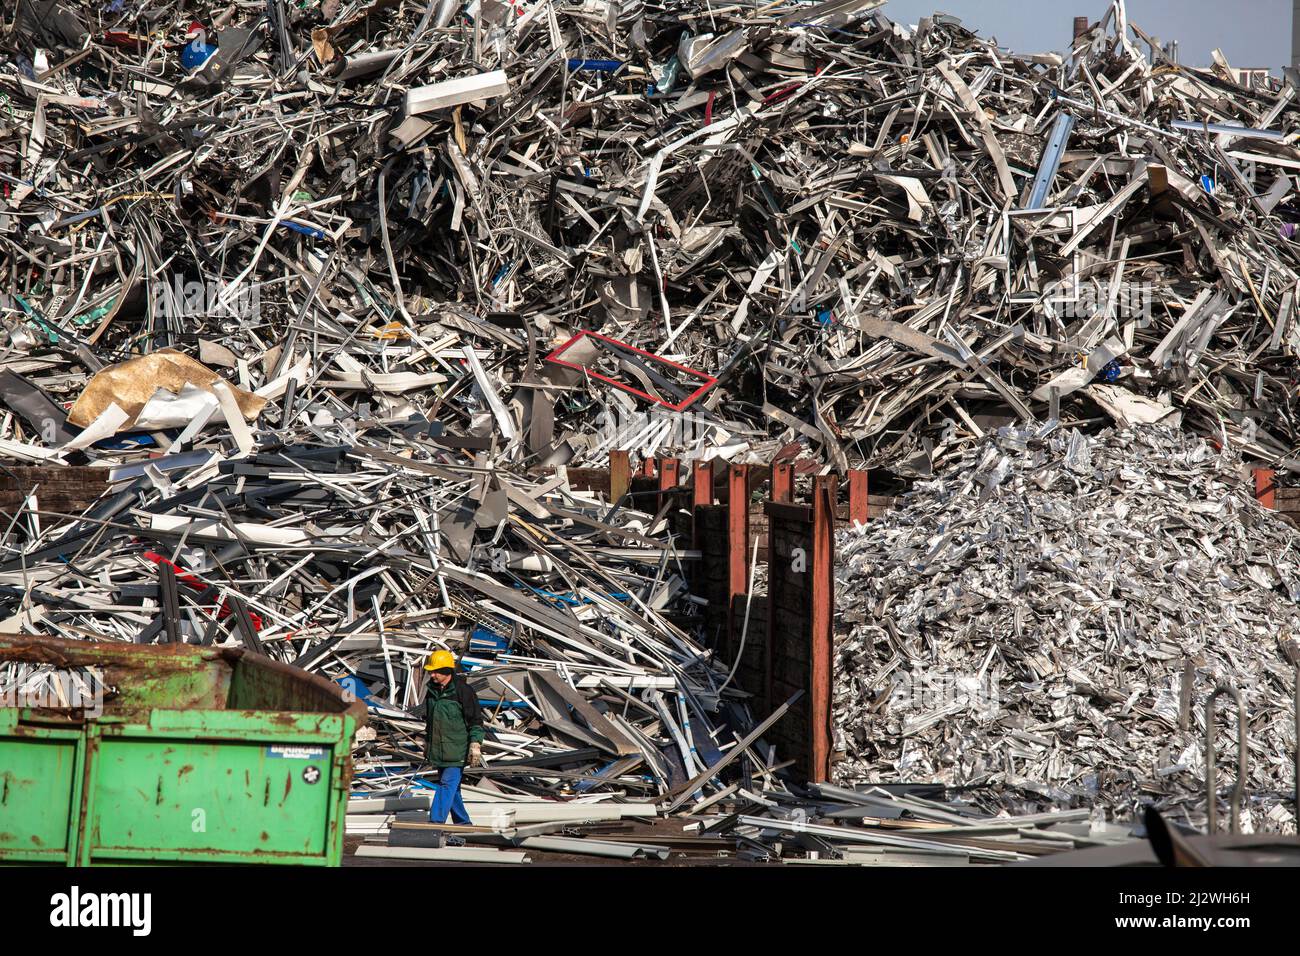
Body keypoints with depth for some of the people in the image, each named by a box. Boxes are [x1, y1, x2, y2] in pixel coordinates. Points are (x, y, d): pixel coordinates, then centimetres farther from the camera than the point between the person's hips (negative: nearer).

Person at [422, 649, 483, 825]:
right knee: (452, 787, 11)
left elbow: (476, 720, -10)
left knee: (448, 783, -13)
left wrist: (475, 745, -14)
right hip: (438, 750, 7)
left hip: (456, 750, -7)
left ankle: (436, 821, -17)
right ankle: (462, 822, 20)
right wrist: (427, 743, 26)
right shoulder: (432, 690, 10)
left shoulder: (462, 691, -12)